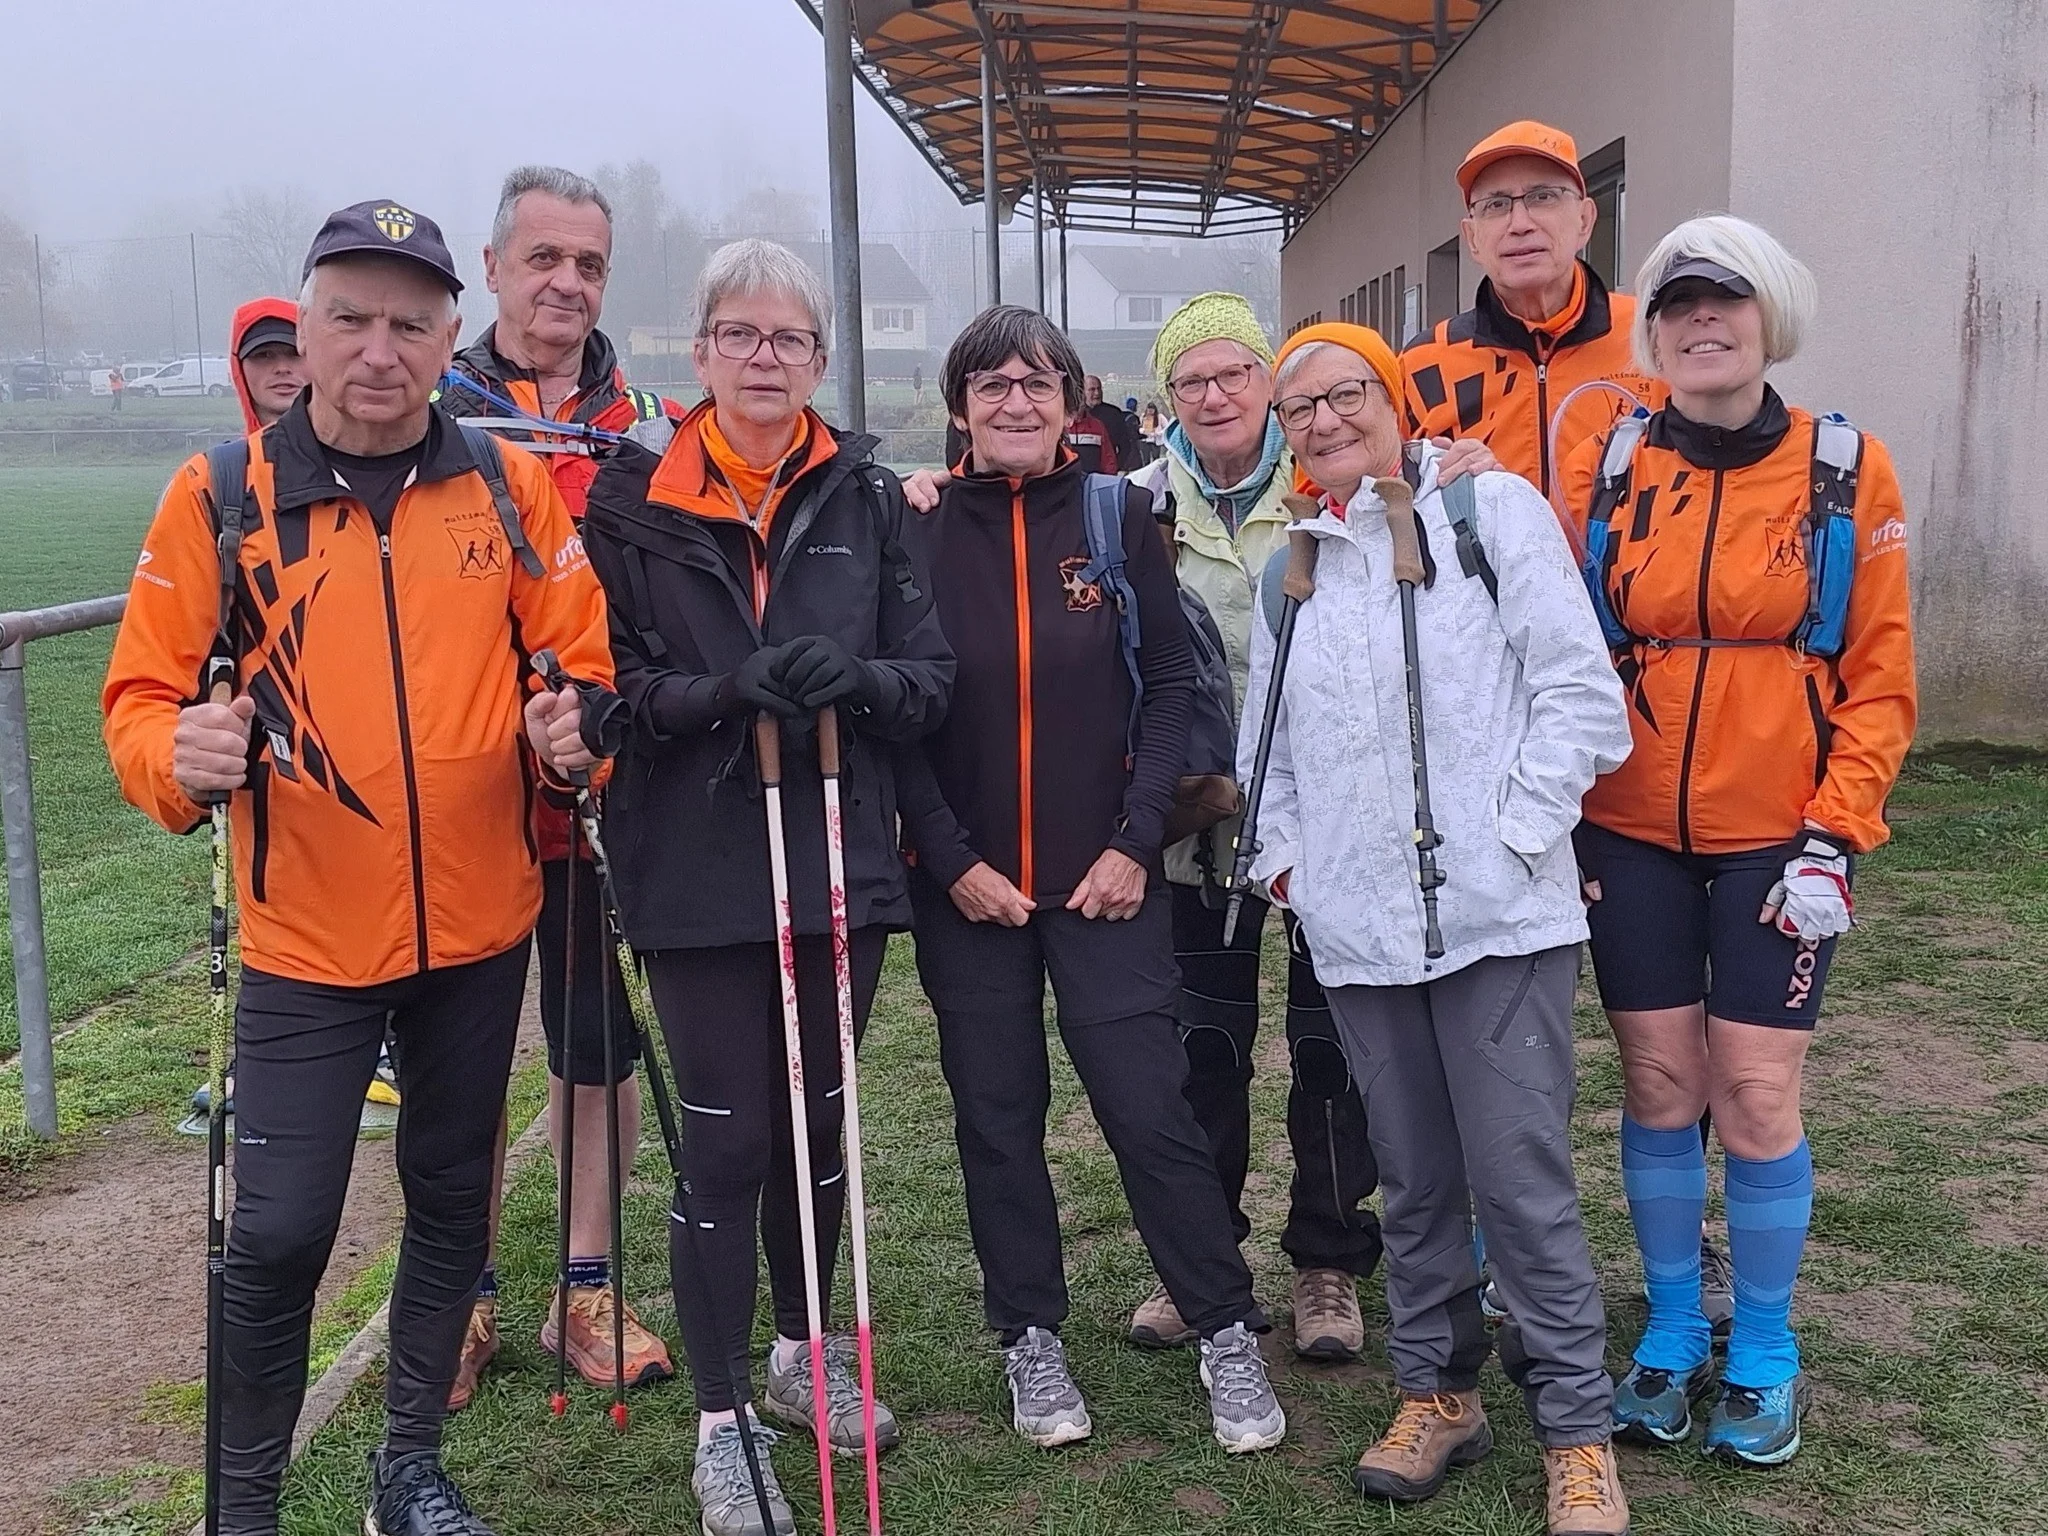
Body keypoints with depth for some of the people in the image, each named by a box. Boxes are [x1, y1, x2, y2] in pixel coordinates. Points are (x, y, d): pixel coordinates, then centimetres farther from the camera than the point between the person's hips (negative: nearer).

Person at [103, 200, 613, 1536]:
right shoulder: (220, 497, -6)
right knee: (281, 1234, -3)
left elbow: (585, 660, 6)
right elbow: (142, 695, -3)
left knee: (451, 1202, 15)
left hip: (480, 931, 3)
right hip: (308, 941, -2)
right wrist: (181, 755, -24)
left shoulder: (513, 487, 0)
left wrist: (573, 728, -15)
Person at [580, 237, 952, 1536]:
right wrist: (726, 691, -23)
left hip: (841, 861, 3)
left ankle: (804, 1354, 39)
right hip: (699, 876, -3)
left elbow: (933, 678, 2)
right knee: (727, 1144, 1)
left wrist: (857, 679, -19)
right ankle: (722, 1420, 18)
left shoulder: (868, 498, 4)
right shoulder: (635, 497, -3)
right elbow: (607, 681, -6)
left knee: (816, 1122, 17)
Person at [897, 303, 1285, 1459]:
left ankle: (1229, 1336, 14)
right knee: (998, 1116, 9)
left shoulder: (1119, 516, 0)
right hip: (967, 884, 1)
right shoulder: (921, 530, 0)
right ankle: (1032, 1341, 25)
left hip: (1104, 876, -1)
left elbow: (1173, 683, -1)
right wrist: (953, 860, -7)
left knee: (1150, 1105, -3)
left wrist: (1136, 843, -8)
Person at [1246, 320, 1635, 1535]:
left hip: (1498, 919, -4)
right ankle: (1439, 1390, 29)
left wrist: (1512, 833, -10)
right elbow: (1267, 738, 21)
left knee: (1521, 1181, -2)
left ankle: (1579, 1428, 13)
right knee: (1415, 1180, 13)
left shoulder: (1491, 511, -1)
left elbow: (1583, 694, -5)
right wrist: (1284, 857, 9)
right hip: (1360, 929, 4)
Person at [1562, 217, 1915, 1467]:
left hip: (1778, 840, -1)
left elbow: (1881, 674, -2)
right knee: (1660, 1085, 7)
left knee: (1758, 1096, 0)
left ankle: (1766, 1354, 21)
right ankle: (1674, 1333, 25)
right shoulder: (1605, 473, 1)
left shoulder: (1846, 470, -2)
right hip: (1631, 836, 1)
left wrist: (1834, 839, -9)